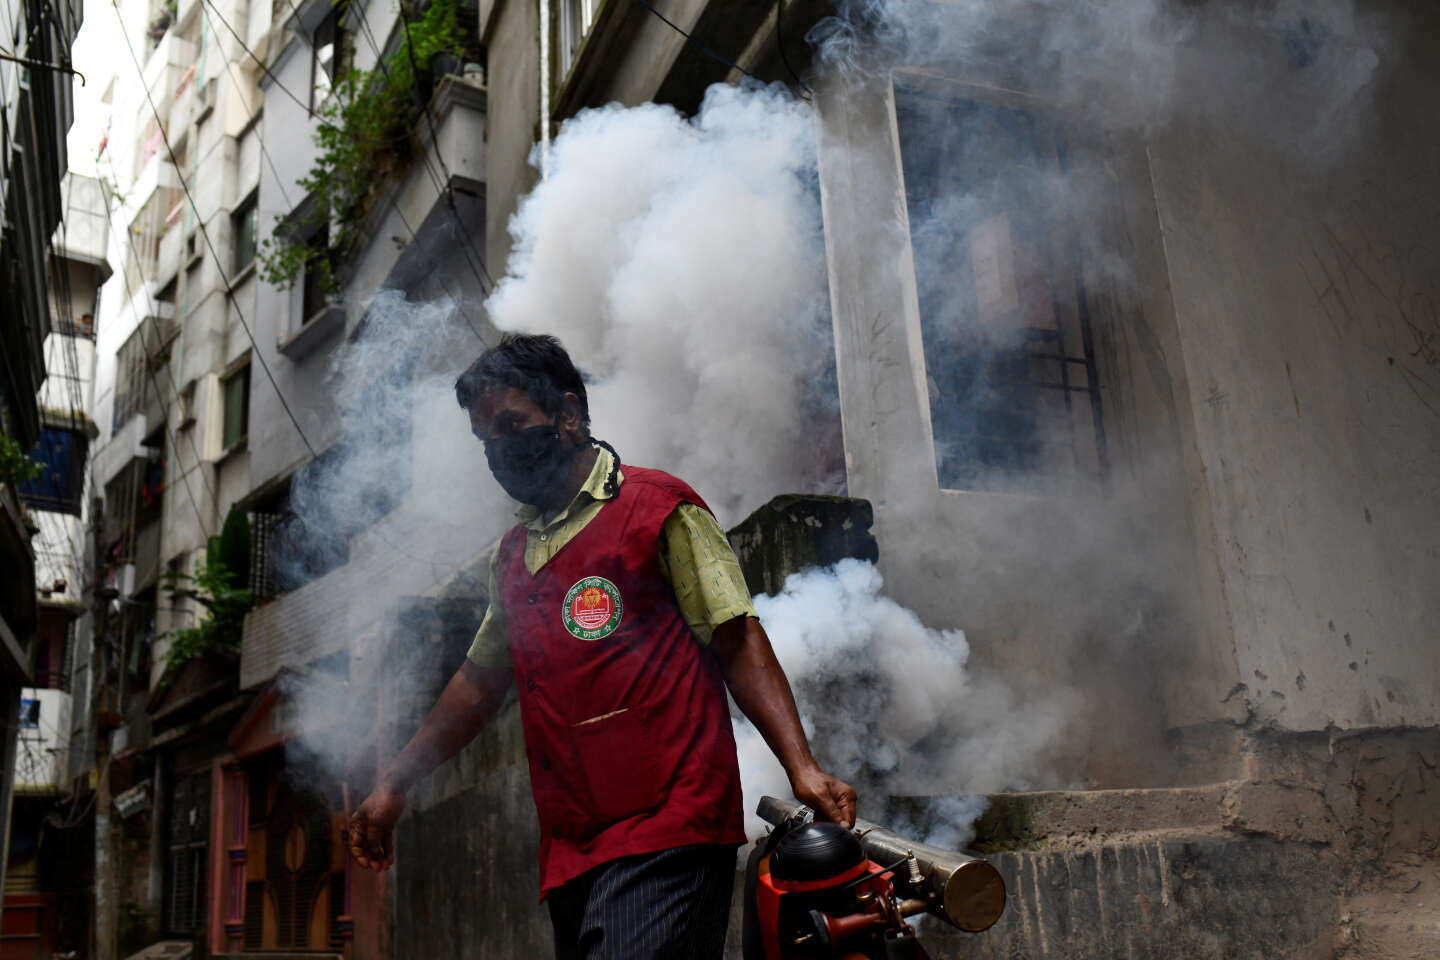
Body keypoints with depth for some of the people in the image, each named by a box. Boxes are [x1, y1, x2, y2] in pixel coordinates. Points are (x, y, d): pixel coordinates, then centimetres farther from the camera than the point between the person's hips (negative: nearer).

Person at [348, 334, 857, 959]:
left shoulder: (657, 506, 2)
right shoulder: (512, 555, 22)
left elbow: (737, 642, -4)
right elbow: (480, 681, 30)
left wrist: (801, 766, -15)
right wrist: (394, 784, 27)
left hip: (668, 832, -6)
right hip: (569, 854, 7)